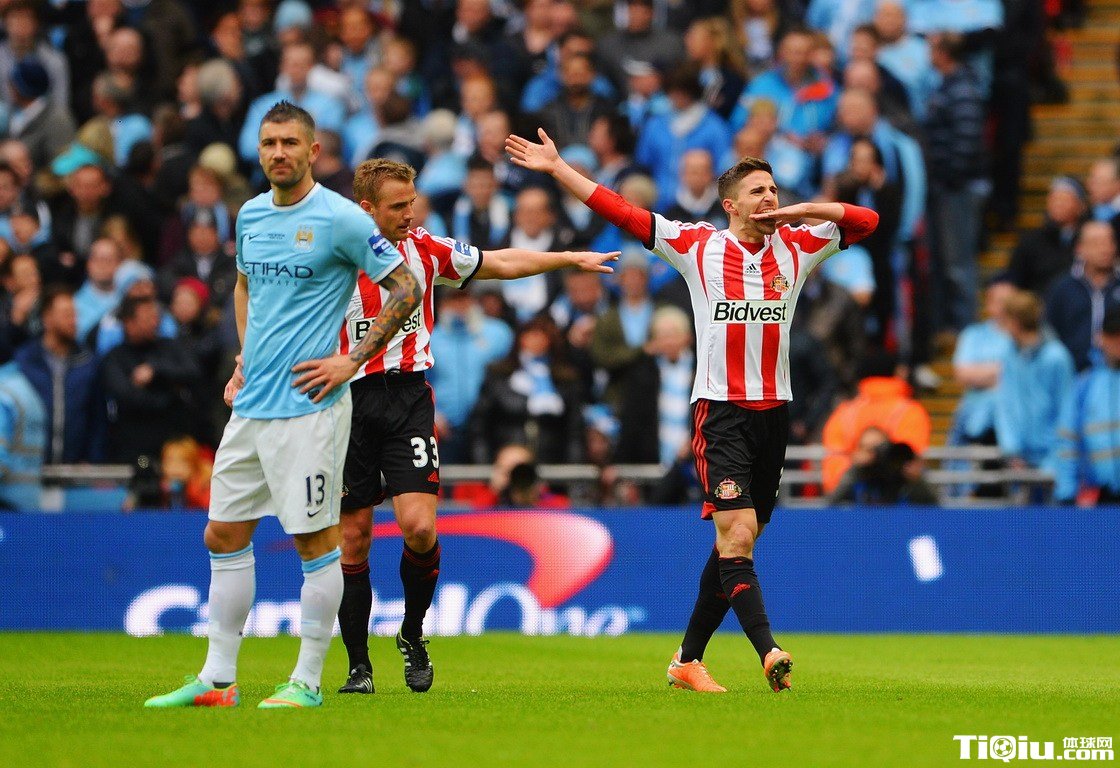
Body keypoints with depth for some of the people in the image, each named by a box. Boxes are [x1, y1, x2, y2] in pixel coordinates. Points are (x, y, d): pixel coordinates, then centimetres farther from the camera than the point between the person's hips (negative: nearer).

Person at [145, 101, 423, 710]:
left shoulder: (341, 219, -9)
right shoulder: (251, 215, 11)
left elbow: (405, 289, -6)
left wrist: (353, 361, -9)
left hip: (307, 405, -7)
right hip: (250, 404, 7)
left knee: (314, 541, -2)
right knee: (224, 535, 8)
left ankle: (307, 682, 6)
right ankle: (218, 679, 14)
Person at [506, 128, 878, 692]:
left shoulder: (797, 247, 9)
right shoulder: (697, 246, 2)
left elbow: (865, 220, 10)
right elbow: (621, 213, 5)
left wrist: (800, 211, -3)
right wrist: (557, 168, 4)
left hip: (773, 410, 4)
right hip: (719, 409, -4)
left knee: (734, 546, 8)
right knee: (737, 537, -18)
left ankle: (689, 659, 19)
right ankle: (768, 653, -26)